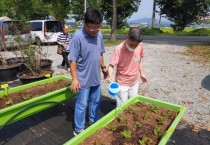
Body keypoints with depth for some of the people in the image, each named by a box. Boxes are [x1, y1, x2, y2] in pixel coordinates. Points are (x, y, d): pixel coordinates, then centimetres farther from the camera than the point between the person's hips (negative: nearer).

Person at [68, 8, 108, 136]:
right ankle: (79, 130, 28)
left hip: (96, 77, 6)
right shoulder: (78, 37, -20)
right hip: (83, 79, -6)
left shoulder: (99, 35, 0)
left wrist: (103, 67, 18)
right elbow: (72, 60, -18)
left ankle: (93, 121, 46)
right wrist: (75, 79, -20)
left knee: (95, 101, 22)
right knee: (82, 105, 8)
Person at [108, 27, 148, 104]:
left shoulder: (140, 45, -11)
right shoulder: (119, 49, -24)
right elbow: (111, 65, -24)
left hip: (135, 82, 5)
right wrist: (111, 76, -43)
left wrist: (141, 73, 11)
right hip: (122, 83, -4)